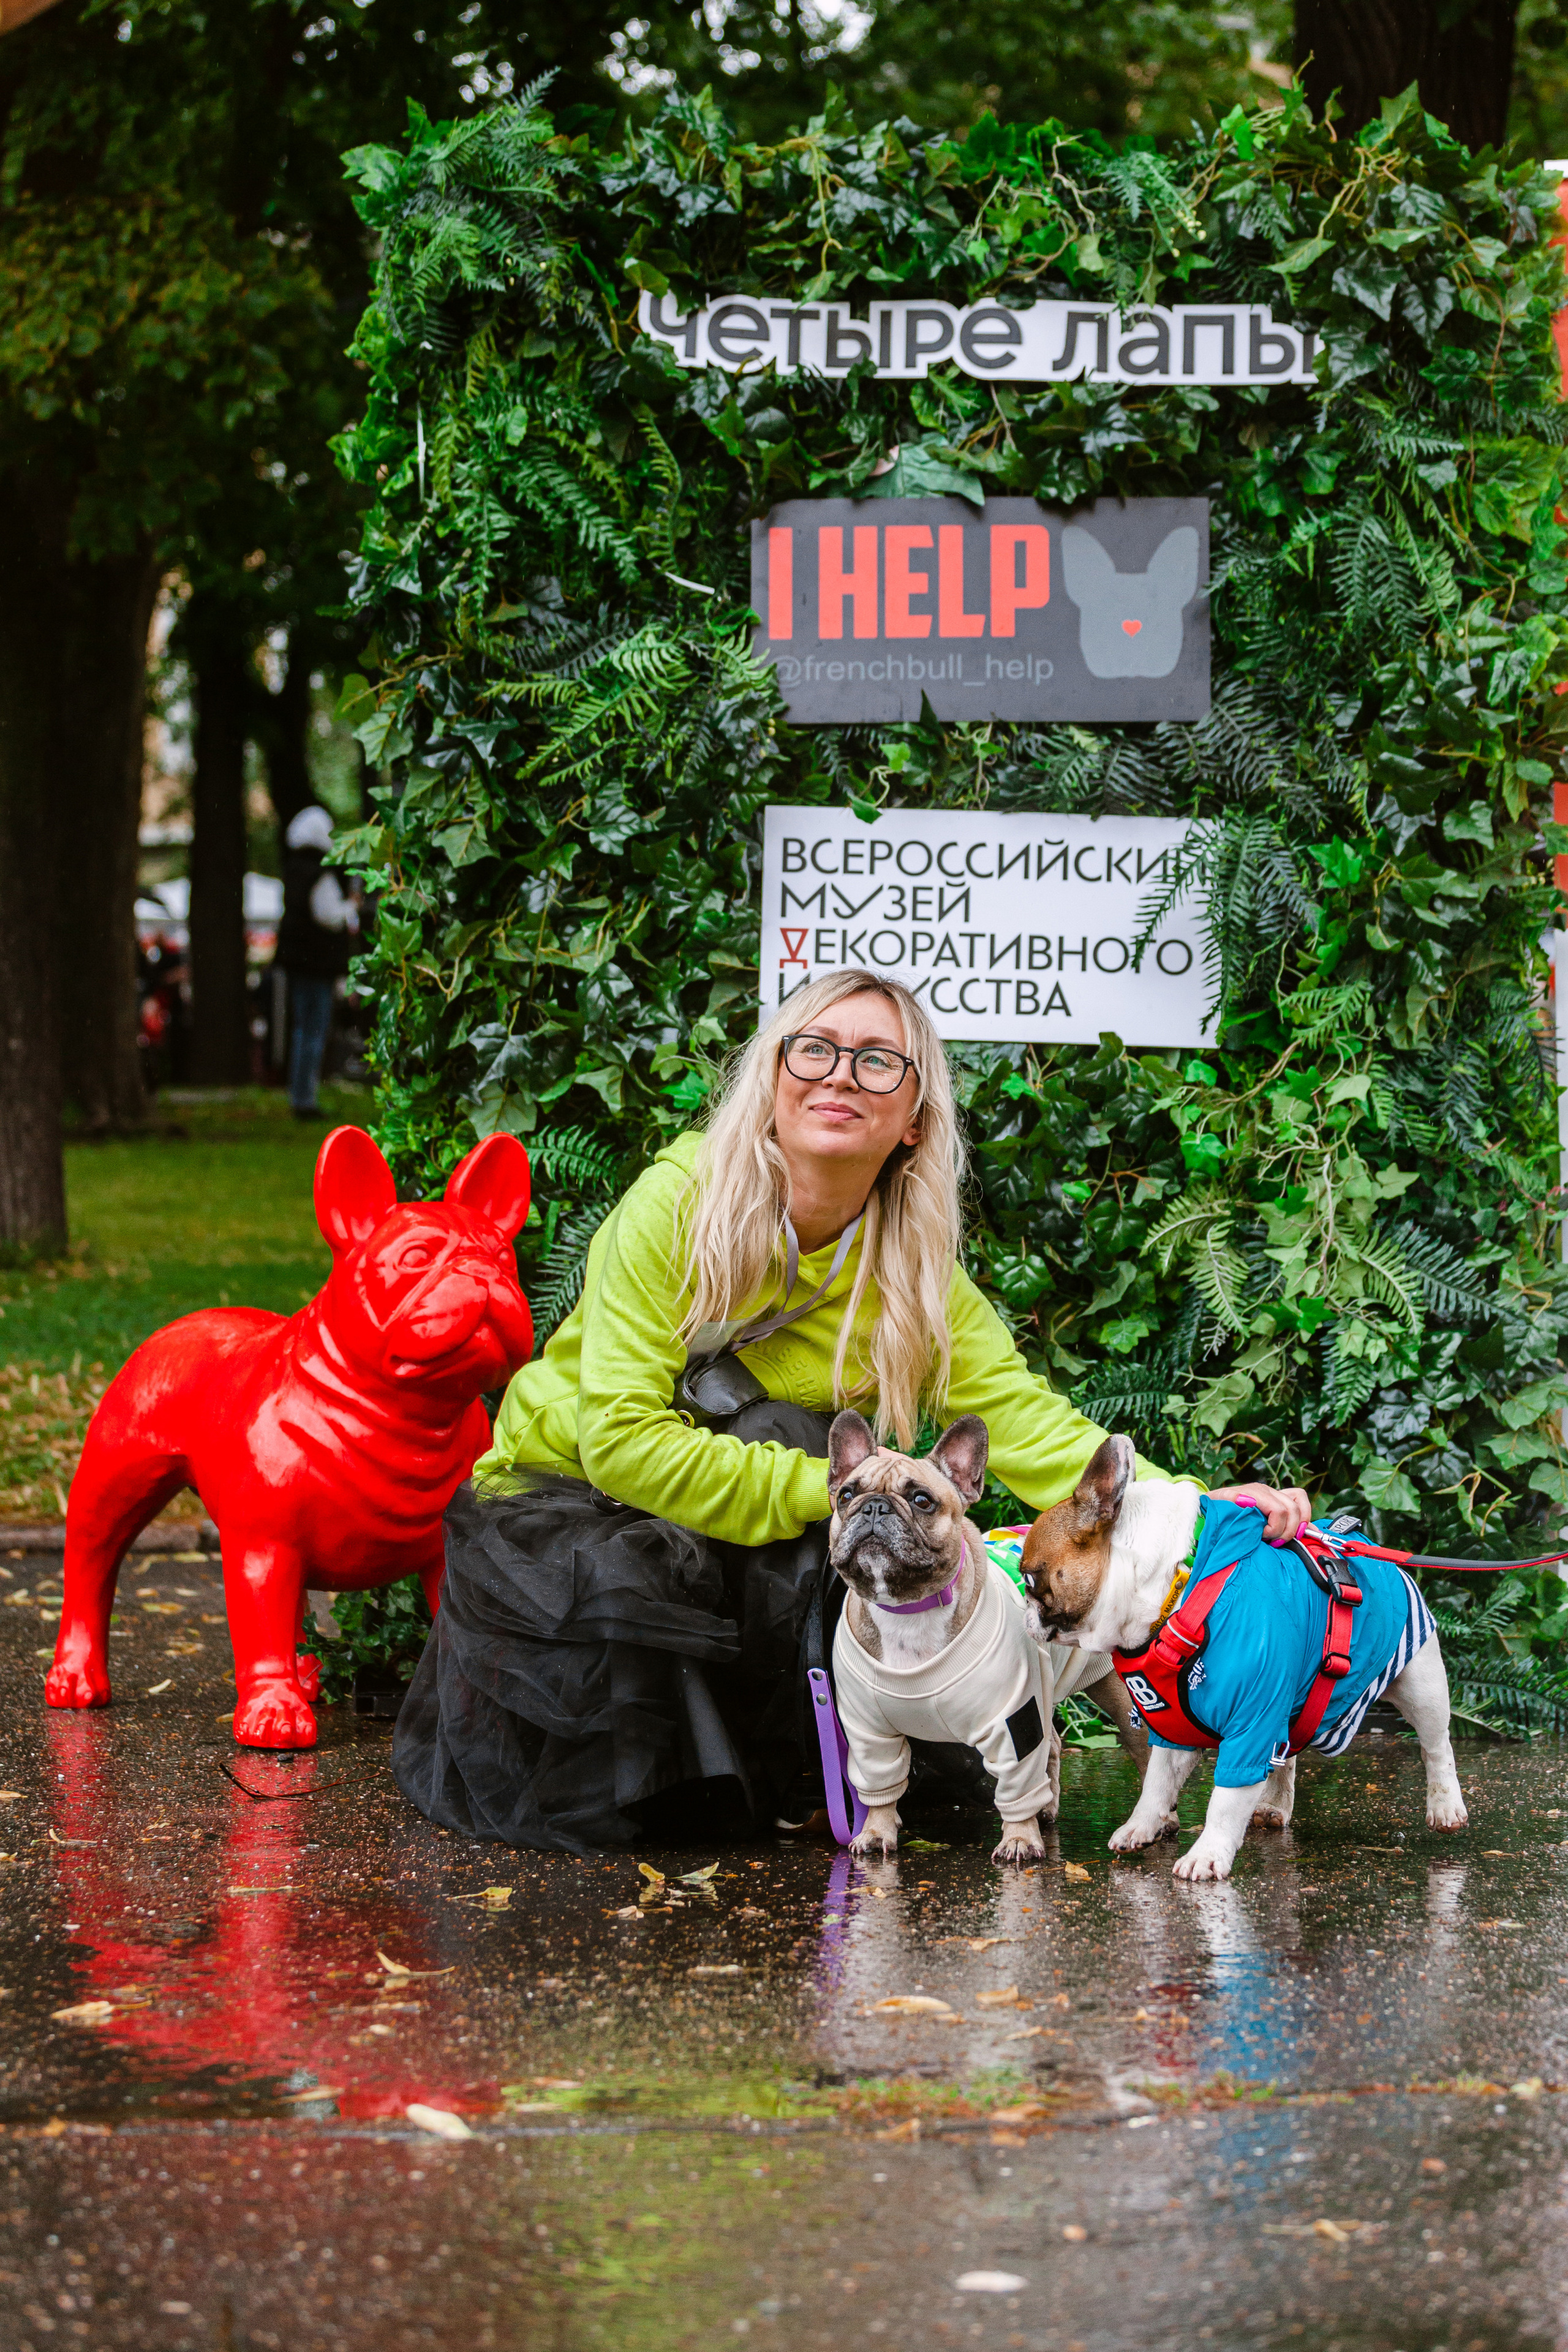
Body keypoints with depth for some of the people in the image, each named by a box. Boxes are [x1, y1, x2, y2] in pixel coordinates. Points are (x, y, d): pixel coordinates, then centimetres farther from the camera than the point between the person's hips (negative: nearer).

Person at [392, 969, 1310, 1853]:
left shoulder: (918, 1279, -7)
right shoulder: (676, 1202, -20)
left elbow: (1032, 1427, -17)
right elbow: (621, 1436, -26)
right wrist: (832, 1491, -29)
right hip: (562, 1496, -4)